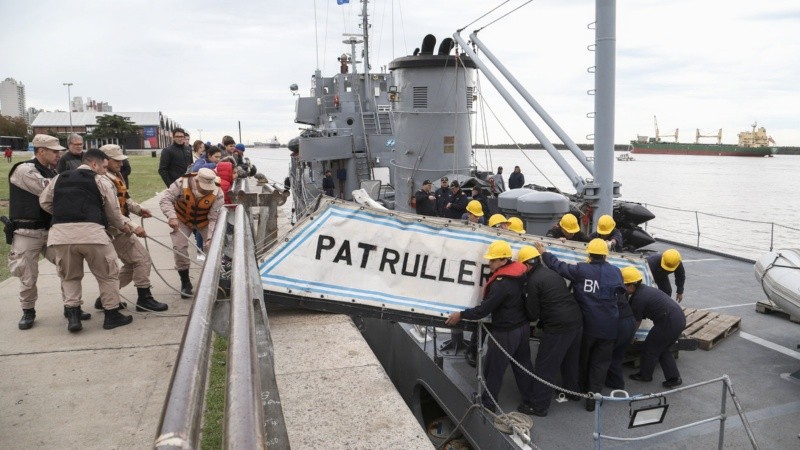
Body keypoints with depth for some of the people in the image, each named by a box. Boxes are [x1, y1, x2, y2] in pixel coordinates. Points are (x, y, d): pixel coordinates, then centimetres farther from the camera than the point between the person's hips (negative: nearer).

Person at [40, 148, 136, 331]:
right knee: (108, 274, 11)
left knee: (69, 276, 21)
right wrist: (125, 227, 28)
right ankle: (112, 315, 16)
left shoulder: (59, 178, 21)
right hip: (91, 232, -4)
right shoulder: (101, 181, 8)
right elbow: (113, 213, 10)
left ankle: (73, 316, 13)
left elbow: (44, 202, 22)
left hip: (61, 233, 4)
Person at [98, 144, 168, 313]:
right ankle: (144, 299, 3)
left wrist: (138, 209, 5)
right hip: (115, 230, -10)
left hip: (121, 228, 10)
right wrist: (133, 227, -27)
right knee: (142, 260, -7)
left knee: (132, 264, 17)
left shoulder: (116, 175, 10)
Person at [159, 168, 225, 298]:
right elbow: (165, 200, -25)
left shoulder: (217, 193, -27)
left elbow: (214, 218, -25)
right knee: (179, 248, -9)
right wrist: (172, 217, -40)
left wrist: (210, 237, -35)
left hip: (204, 222, 1)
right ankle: (185, 283, 8)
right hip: (183, 220, 0)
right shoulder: (181, 184, -30)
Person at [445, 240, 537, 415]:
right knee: (523, 364, 17)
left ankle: (487, 404, 18)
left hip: (506, 333, -8)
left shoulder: (500, 284, -26)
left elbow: (484, 309, -22)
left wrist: (461, 315, -14)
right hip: (523, 327, 8)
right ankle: (529, 402, 27)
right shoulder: (520, 273, -1)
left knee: (494, 368, 6)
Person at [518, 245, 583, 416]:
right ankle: (572, 391, 45)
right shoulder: (552, 273, 14)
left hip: (557, 327, -8)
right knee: (570, 360, 27)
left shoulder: (533, 281, -11)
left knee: (545, 367, 1)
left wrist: (529, 318, 14)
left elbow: (533, 314, -8)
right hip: (577, 321, 9)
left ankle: (539, 406, 5)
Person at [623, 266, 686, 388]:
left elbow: (636, 322, -4)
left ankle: (645, 375, 23)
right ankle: (674, 378, 19)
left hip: (669, 322, -10)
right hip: (680, 319, 10)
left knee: (649, 348, 8)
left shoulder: (638, 298, -16)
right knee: (663, 349, 21)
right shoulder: (644, 289, 13)